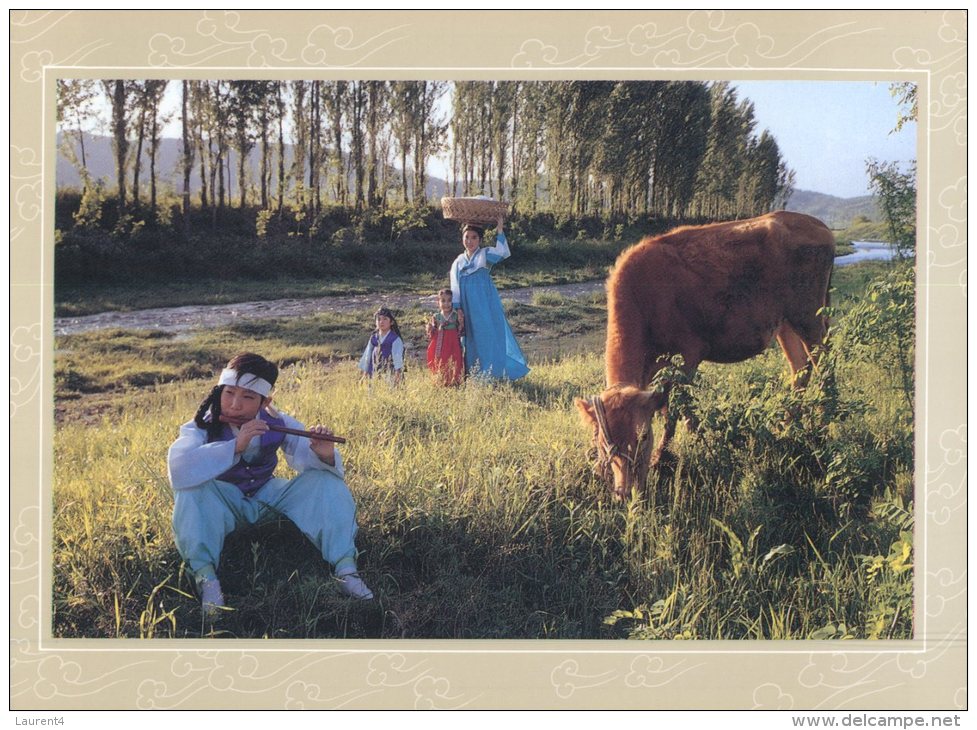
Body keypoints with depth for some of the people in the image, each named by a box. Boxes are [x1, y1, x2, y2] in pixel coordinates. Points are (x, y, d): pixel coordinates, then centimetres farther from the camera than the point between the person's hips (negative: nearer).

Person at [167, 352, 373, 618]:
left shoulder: (278, 424, -15)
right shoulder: (202, 427, -24)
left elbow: (309, 460, -15)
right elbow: (179, 471, -43)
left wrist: (325, 456, -40)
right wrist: (236, 446, -49)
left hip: (267, 497, 3)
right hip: (221, 504, -3)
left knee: (326, 480, -18)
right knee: (193, 488, -35)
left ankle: (345, 567, -22)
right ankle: (205, 575, -31)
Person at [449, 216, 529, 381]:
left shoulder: (485, 255, 2)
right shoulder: (459, 261, 12)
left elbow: (502, 253, -19)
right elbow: (455, 287, 9)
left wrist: (499, 231, -23)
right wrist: (457, 308, 0)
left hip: (487, 306, -4)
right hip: (468, 309, 4)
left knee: (490, 336, -5)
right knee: (472, 341, 7)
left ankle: (494, 373, -1)